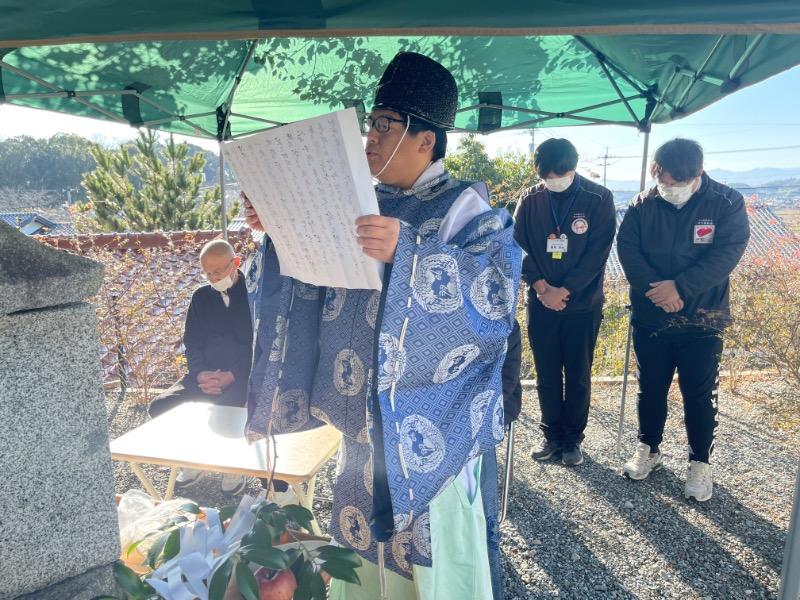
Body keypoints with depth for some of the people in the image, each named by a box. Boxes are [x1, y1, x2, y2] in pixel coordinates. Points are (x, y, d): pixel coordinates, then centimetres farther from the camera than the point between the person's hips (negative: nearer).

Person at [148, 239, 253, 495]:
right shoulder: (201, 297, 13)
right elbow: (192, 343, 13)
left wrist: (230, 376, -20)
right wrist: (201, 374, -7)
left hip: (244, 375, -5)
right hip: (207, 374, 6)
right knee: (160, 407, -14)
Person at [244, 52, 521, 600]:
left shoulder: (467, 209, -10)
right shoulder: (364, 204, 9)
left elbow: (497, 297, -25)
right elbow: (317, 284, 18)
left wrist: (408, 251, -35)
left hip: (430, 431, -6)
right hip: (364, 422, 6)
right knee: (365, 543, 21)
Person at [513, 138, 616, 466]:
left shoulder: (599, 199, -4)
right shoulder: (530, 200, 2)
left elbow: (597, 252, -9)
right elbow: (519, 246, 1)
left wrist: (564, 290, -15)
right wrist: (540, 286, -12)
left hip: (582, 305, -2)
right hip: (541, 303, 2)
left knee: (578, 377, 8)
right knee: (546, 376, 10)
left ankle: (572, 440, 24)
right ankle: (552, 435, 26)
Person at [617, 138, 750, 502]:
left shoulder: (728, 203, -6)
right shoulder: (642, 205, -1)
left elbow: (727, 253, -14)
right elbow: (627, 248, -8)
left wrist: (679, 287, -24)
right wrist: (656, 287, -21)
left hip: (702, 320, -1)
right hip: (649, 317, 2)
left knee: (700, 394, 7)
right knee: (650, 388, 13)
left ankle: (701, 463, 25)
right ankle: (648, 449, 33)